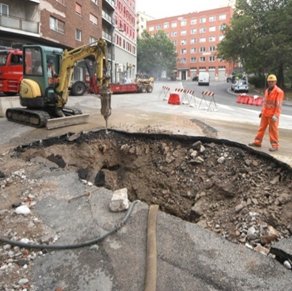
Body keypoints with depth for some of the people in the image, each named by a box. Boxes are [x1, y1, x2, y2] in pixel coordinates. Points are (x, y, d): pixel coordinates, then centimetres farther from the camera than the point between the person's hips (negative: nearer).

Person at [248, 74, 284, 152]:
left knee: (273, 130, -1)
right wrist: (262, 111, 18)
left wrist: (276, 115, -21)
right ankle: (257, 142, 23)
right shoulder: (267, 91, 12)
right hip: (265, 114, 7)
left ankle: (275, 145, 8)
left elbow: (278, 105, -16)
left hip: (272, 115, -7)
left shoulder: (279, 92, -11)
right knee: (261, 128, 13)